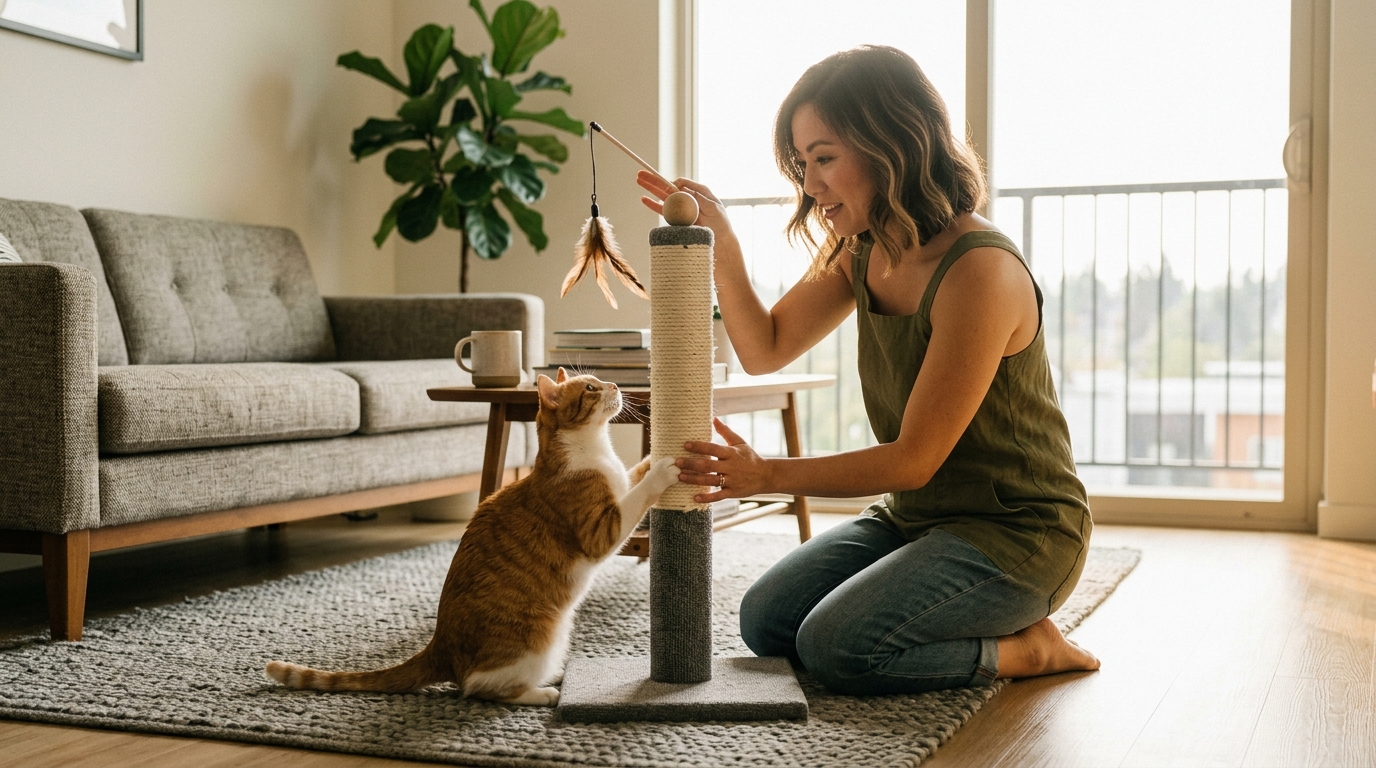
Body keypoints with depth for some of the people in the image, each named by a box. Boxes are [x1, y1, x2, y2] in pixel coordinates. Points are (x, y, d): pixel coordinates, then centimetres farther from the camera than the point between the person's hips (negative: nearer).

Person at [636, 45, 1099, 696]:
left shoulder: (980, 271, -26)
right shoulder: (861, 253, 0)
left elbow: (915, 458, -24)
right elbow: (765, 350, 6)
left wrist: (768, 476, -24)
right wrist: (722, 247, -8)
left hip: (1016, 532, -8)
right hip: (915, 516, 9)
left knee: (835, 648, -22)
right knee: (766, 621, 0)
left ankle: (1026, 648, 0)